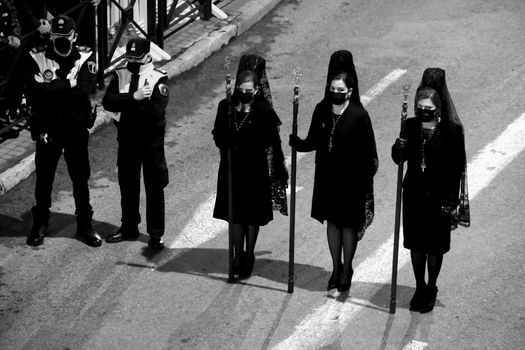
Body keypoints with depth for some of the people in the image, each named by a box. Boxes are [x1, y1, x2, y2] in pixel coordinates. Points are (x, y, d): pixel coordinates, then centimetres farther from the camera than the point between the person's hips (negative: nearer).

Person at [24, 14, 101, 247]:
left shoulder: (85, 58, -3)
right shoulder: (38, 58, -3)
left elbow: (84, 89, -19)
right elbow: (33, 89, -19)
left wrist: (50, 89, -19)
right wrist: (68, 84, -21)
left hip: (76, 129, 0)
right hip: (47, 129, 0)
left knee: (81, 179, 9)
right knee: (44, 178, 11)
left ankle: (84, 226, 21)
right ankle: (40, 225, 26)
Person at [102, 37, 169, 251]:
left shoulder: (159, 79, -10)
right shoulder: (120, 75, 2)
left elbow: (156, 110, -23)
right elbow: (108, 102, -11)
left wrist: (125, 106, -15)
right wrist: (134, 98, -23)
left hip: (151, 139, -4)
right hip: (127, 139, 4)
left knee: (154, 188, 4)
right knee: (127, 186, 15)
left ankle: (156, 234, 13)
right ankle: (129, 228, 30)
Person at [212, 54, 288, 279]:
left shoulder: (264, 111, -12)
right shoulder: (226, 107, -3)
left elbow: (267, 141, -17)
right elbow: (218, 136, -2)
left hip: (256, 170, -3)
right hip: (232, 167, 3)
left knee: (252, 216, 10)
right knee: (236, 214, 12)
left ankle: (249, 256, 26)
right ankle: (238, 256, 26)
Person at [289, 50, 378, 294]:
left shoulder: (359, 116, -15)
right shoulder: (321, 110, -1)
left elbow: (368, 151, -13)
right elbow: (313, 141, 5)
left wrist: (366, 180, -17)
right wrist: (297, 143, -14)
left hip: (351, 179, -4)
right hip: (327, 177, 5)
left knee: (348, 223, 8)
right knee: (332, 221, 15)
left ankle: (346, 269, 25)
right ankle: (336, 267, 30)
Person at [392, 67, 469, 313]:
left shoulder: (452, 131, -12)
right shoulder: (411, 126, -2)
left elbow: (457, 168, -9)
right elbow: (399, 159, 0)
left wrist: (452, 201, -11)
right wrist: (399, 149, -24)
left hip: (439, 198, -3)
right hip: (414, 194, 3)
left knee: (435, 247, 9)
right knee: (416, 244, 13)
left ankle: (431, 289, 27)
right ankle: (419, 288, 30)